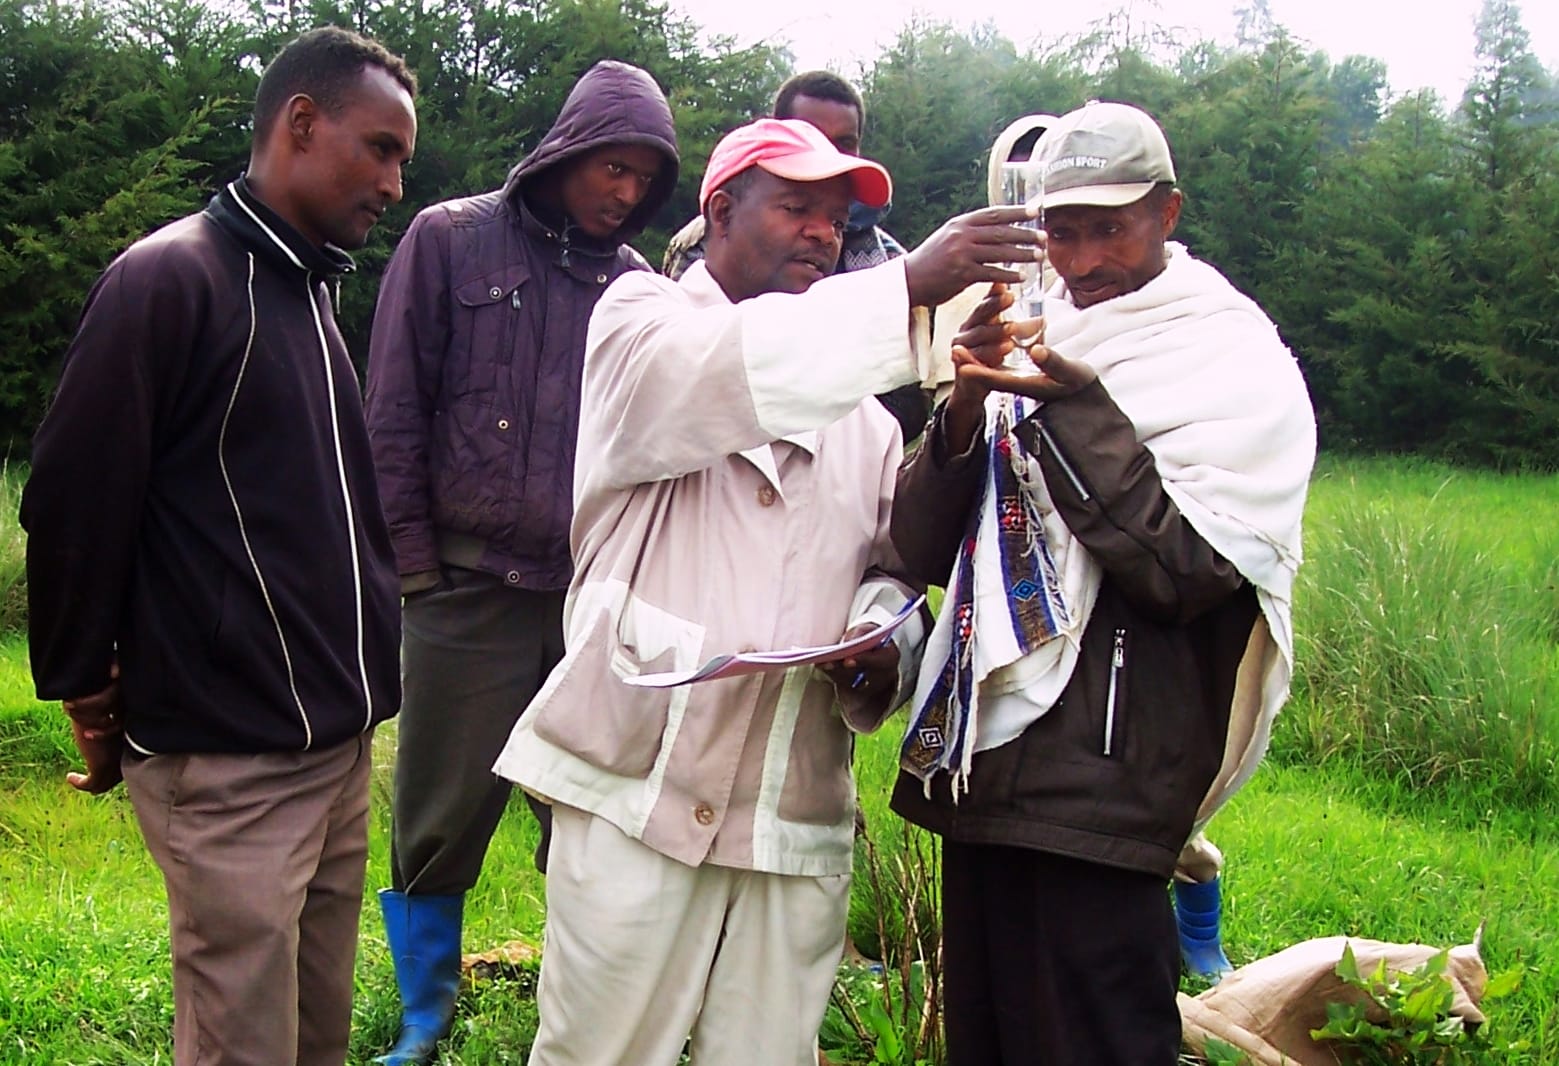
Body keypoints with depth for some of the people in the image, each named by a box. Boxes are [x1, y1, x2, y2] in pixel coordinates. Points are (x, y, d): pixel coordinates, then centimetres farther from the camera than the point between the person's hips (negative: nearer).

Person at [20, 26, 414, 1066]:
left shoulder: (310, 290, 15)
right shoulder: (169, 278, -12)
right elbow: (74, 503, -12)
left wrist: (363, 659, 16)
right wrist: (87, 689, -5)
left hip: (337, 740, 8)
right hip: (229, 762, -8)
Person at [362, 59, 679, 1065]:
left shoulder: (636, 284, 9)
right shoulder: (450, 242, 2)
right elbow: (393, 418, 1)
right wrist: (417, 568, -3)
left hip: (597, 597, 2)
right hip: (470, 593, -2)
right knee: (442, 821, 5)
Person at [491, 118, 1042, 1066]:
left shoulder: (860, 407, 18)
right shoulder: (641, 321, 4)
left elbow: (890, 568, 22)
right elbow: (726, 376, -19)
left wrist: (885, 643, -1)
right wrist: (909, 286, -27)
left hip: (800, 812, 5)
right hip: (639, 789, -4)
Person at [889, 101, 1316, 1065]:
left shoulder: (1237, 364, -2)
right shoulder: (1039, 350, 14)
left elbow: (1185, 569, -14)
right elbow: (922, 549, 8)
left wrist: (1079, 412, -20)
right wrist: (966, 411, -9)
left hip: (1098, 782, -6)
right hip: (981, 760, 6)